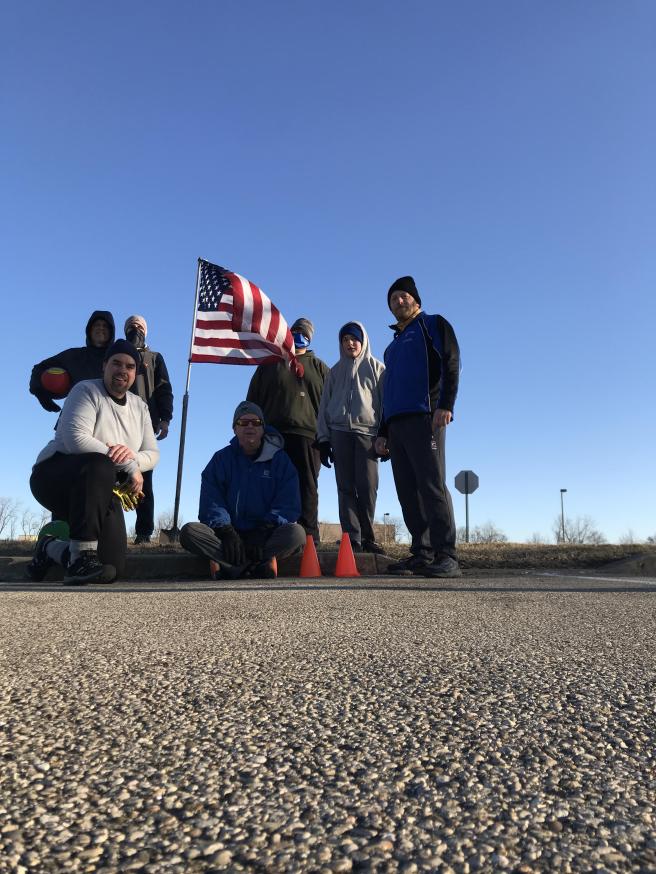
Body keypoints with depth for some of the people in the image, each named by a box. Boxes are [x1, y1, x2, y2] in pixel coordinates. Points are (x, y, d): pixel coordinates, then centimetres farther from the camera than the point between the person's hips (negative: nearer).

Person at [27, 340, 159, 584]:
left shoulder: (140, 407, 11)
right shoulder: (87, 391, -7)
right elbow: (76, 439, -24)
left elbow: (152, 454, 4)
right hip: (53, 477, -6)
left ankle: (50, 548, 23)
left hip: (98, 491, 6)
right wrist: (128, 465, -24)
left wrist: (131, 455, -21)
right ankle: (81, 558, -33)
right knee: (100, 464, -41)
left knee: (112, 568, -8)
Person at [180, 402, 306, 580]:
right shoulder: (221, 459, 7)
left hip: (267, 536, -1)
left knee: (296, 533, -31)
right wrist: (226, 531, -20)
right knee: (189, 532, -25)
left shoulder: (280, 460, 5)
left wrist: (263, 531, -18)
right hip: (229, 533, 1)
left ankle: (227, 566, -30)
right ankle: (258, 564, -33)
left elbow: (288, 505, -4)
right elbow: (211, 503, -3)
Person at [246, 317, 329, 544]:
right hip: (273, 436, 1)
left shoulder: (319, 368, 19)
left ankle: (309, 537, -5)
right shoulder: (269, 364, 21)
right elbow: (253, 400, 17)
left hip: (308, 437, -1)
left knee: (307, 488, -4)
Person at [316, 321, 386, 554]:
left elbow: (386, 401, 5)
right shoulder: (335, 371, 19)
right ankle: (352, 538, -1)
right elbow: (324, 405, 16)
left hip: (367, 431, -2)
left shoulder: (376, 367, 12)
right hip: (339, 432, 3)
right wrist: (323, 438, 7)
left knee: (367, 487, -8)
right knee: (346, 487, -2)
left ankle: (367, 538, 0)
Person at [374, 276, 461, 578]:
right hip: (396, 424, 7)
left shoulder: (434, 325, 11)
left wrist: (445, 405, -19)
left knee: (432, 485, -16)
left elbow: (451, 364, -5)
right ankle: (421, 554, 3)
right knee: (408, 492, 1)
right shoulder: (393, 346, 30)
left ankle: (446, 556, -17)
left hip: (424, 418, -7)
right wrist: (382, 432, 21)